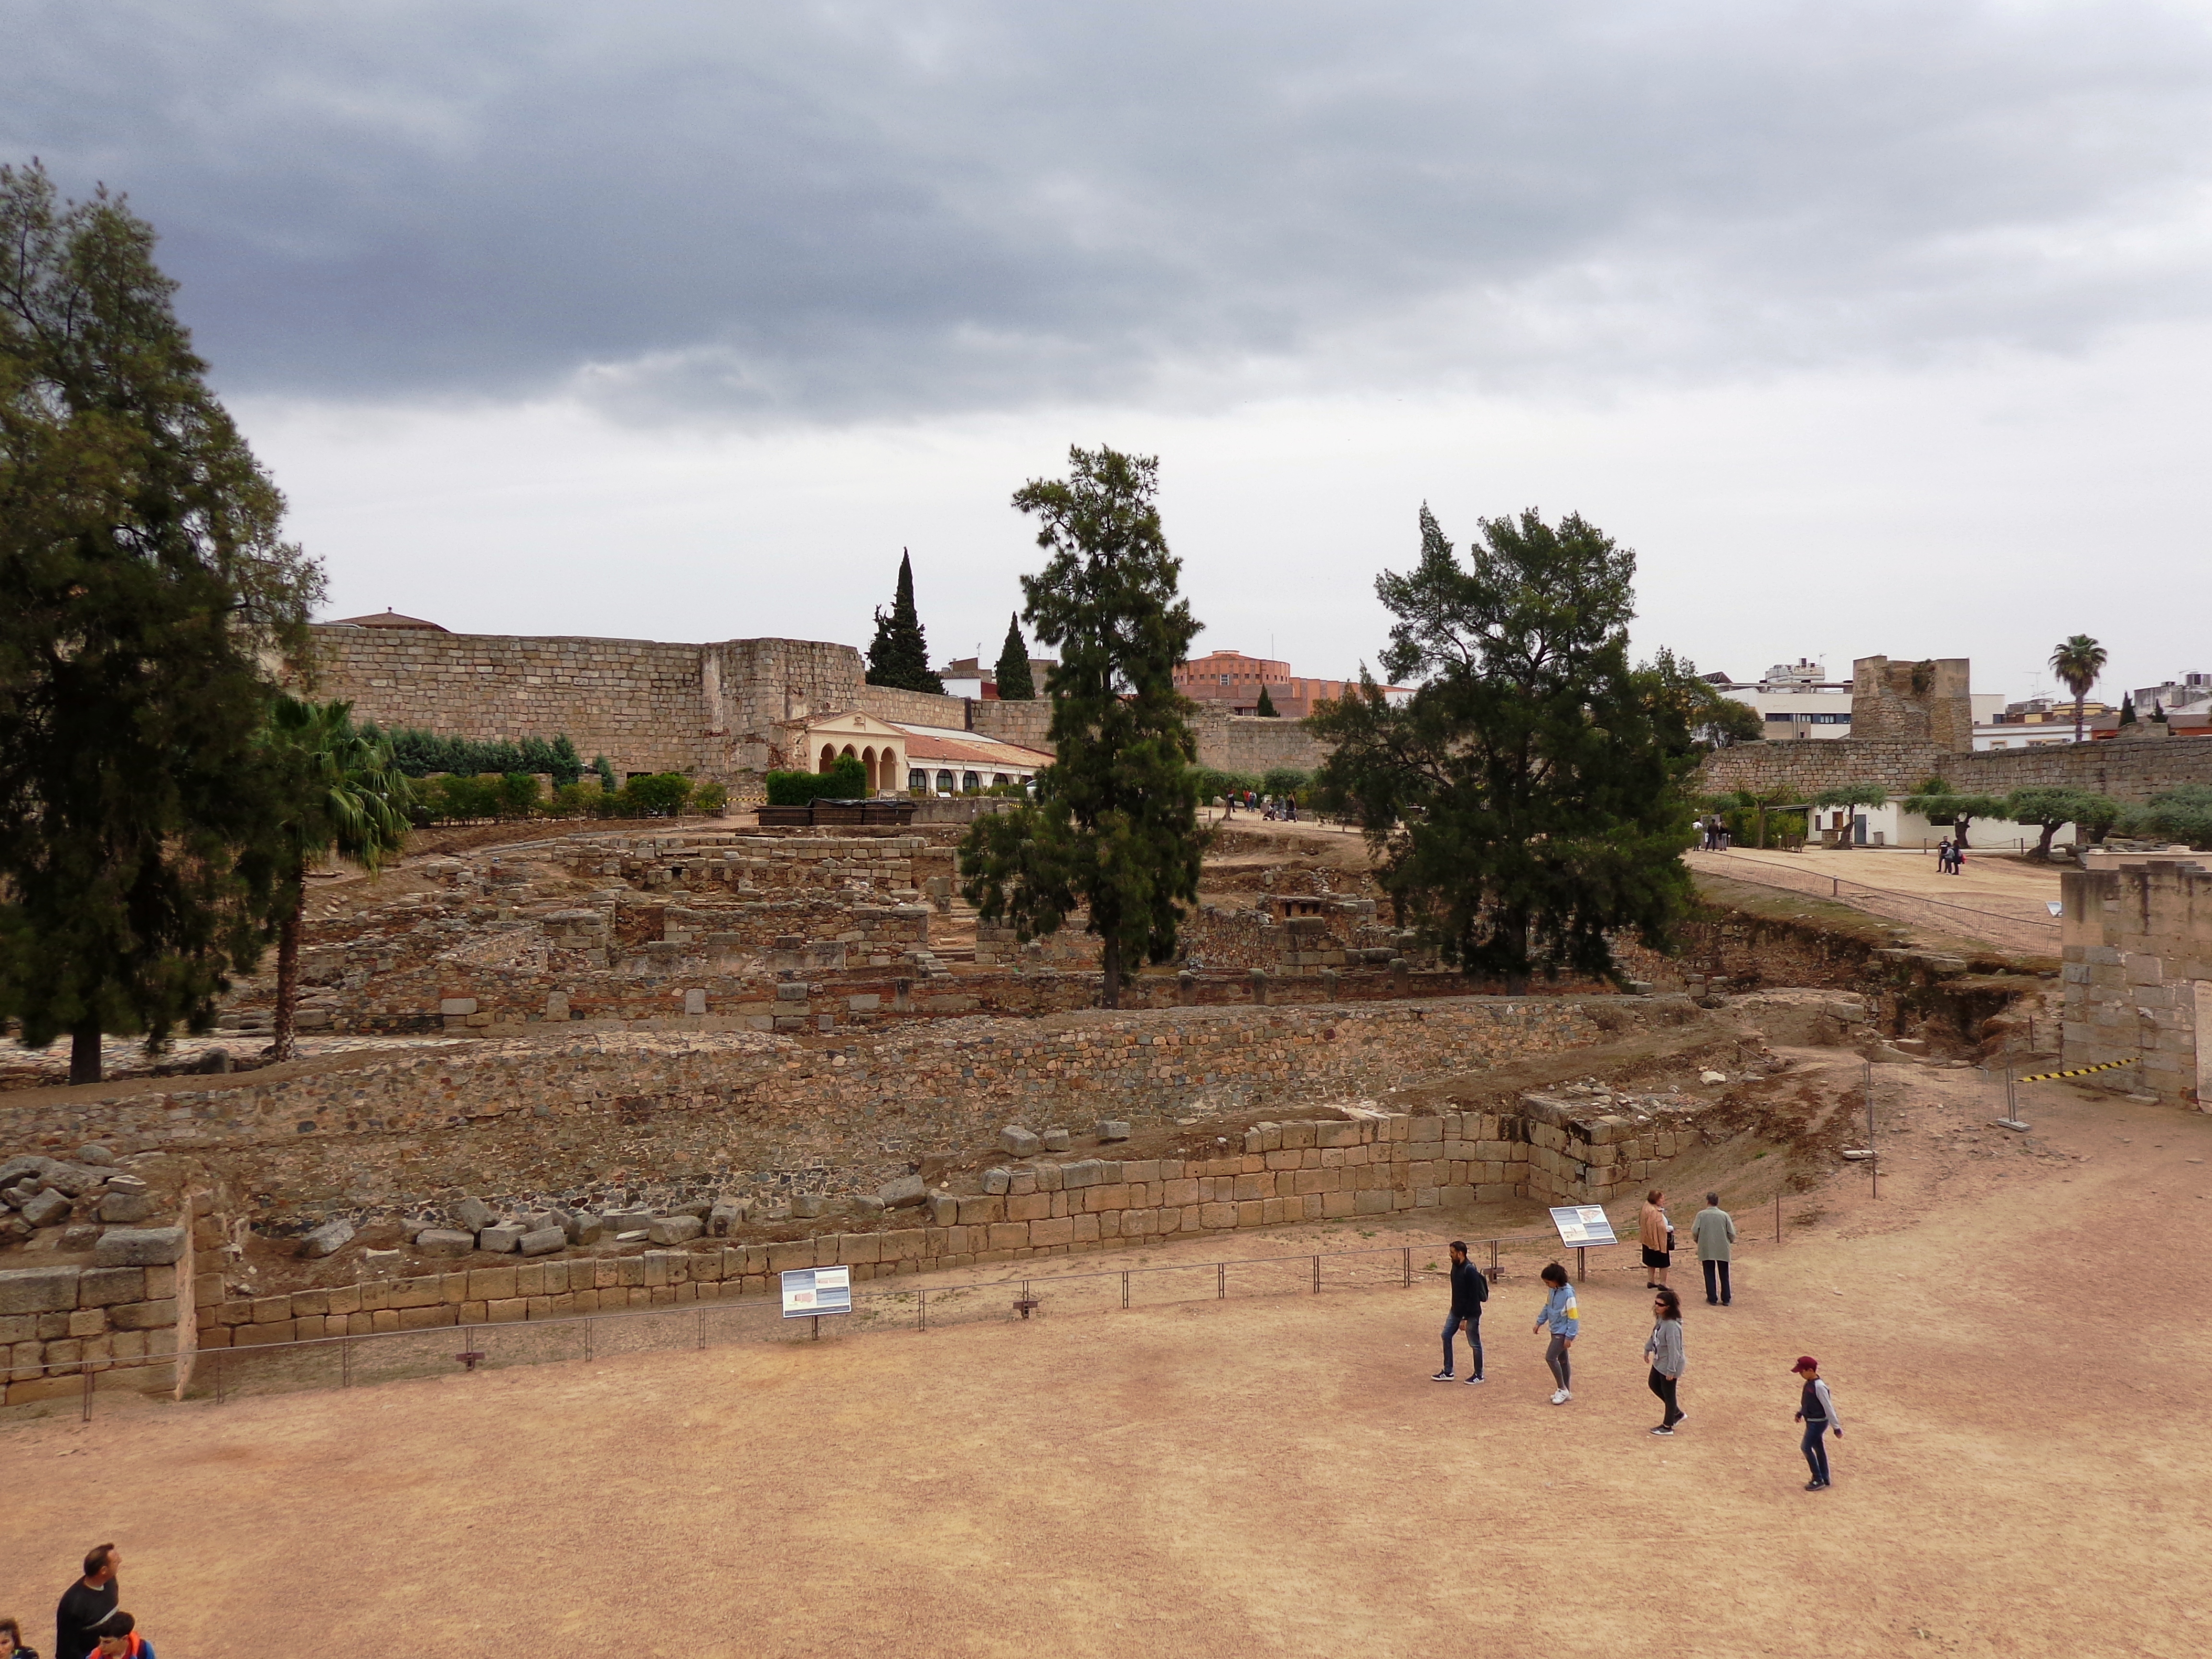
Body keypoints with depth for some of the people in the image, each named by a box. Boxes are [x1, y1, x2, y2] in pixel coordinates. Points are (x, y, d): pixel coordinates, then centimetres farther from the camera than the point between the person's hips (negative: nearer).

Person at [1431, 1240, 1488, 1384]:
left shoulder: (1470, 1271, -24)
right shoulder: (1456, 1267, 3)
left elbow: (1474, 1297, -23)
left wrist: (1466, 1318, -21)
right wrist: (1457, 1313, 18)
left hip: (1471, 1313, -9)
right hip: (1456, 1310, 9)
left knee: (1474, 1343, 4)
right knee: (1446, 1336, 9)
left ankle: (1479, 1375, 19)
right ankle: (1448, 1372, 17)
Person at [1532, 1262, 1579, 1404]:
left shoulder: (1568, 1294, -23)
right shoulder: (1554, 1291, 1)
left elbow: (1573, 1316, -21)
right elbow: (1547, 1306, 18)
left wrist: (1569, 1337, -20)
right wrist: (1540, 1322, 19)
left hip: (1563, 1332, -9)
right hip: (1556, 1331, 9)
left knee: (1550, 1357, -13)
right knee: (1562, 1360, 15)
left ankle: (1563, 1390, -2)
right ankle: (1566, 1392, 24)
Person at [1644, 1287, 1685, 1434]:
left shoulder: (1672, 1326, -32)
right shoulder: (1661, 1318, -4)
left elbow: (1674, 1350, -28)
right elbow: (1654, 1335, 13)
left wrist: (1671, 1370, -23)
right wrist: (1648, 1349, 23)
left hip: (1669, 1366, -10)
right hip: (1659, 1362, 10)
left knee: (1668, 1394, 9)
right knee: (1654, 1386, 24)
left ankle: (1668, 1426, 28)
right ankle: (1677, 1413, 40)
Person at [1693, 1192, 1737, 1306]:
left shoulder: (1701, 1215, -7)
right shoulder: (1724, 1215, -5)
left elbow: (1695, 1231, -10)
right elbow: (1732, 1234, -6)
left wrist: (1699, 1241, 11)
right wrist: (1730, 1241, 17)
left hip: (1706, 1250, -1)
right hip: (1723, 1250, 1)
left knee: (1710, 1275, 9)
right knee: (1724, 1275, 13)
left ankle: (1712, 1299, 11)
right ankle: (1726, 1299, 16)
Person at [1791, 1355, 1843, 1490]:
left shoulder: (1819, 1386, -26)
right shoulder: (1809, 1383, 2)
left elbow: (1829, 1407, -23)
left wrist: (1836, 1428, -20)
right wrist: (1800, 1412, 31)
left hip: (1818, 1422, -9)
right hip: (1812, 1421, 9)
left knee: (1806, 1448, -8)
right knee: (1818, 1448, 16)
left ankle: (1819, 1480, -1)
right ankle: (1824, 1479, 26)